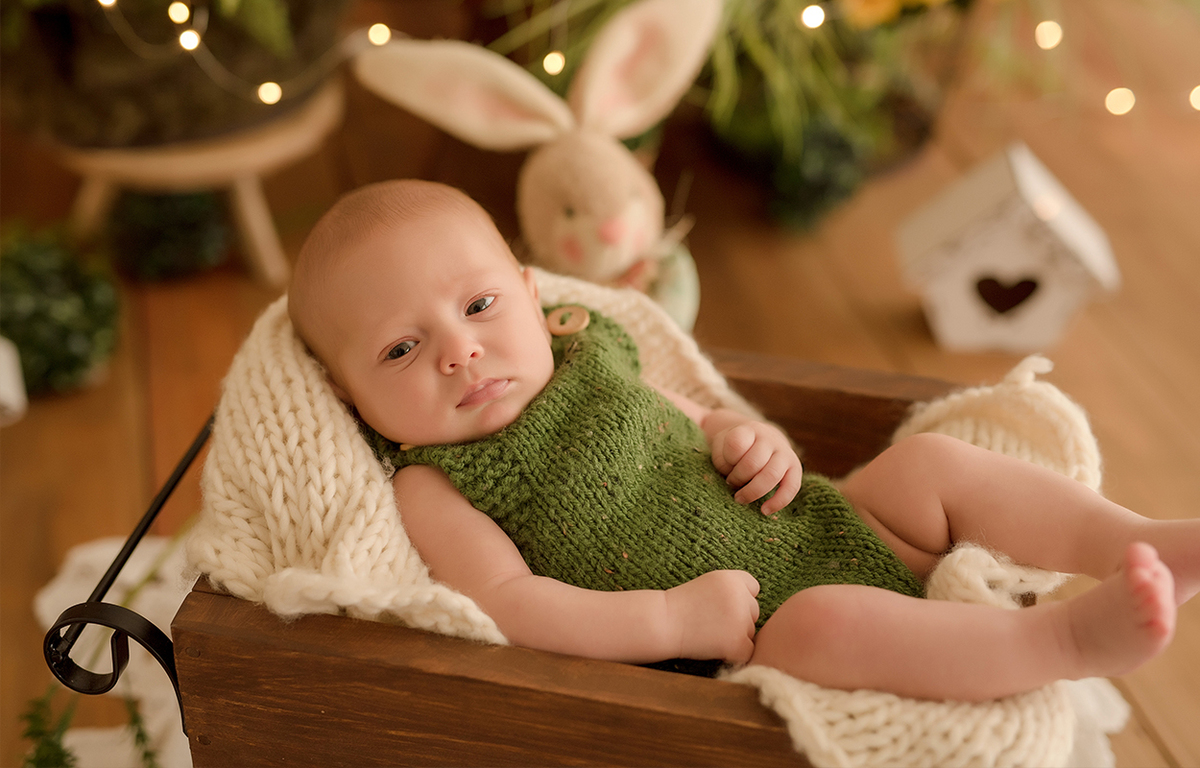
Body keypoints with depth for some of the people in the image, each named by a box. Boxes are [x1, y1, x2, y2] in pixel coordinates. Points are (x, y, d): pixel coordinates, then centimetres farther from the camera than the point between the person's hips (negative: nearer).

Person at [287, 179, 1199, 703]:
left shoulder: (592, 355, 9)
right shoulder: (433, 487, -7)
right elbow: (505, 603, -21)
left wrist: (754, 440, -3)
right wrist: (671, 620, -28)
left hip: (819, 530, 7)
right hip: (745, 654, -7)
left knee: (930, 461, -2)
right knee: (825, 622, -34)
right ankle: (1073, 635, -31)